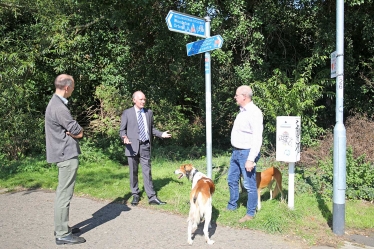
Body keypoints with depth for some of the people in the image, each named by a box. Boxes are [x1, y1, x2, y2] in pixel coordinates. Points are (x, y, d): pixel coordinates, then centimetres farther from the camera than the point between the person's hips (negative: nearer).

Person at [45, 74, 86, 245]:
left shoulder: (55, 103, 13)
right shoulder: (59, 108, -20)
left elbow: (71, 130, 14)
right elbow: (78, 132, -19)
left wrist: (69, 132, -5)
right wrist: (74, 132, -1)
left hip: (64, 153, 11)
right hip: (67, 154, -11)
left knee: (62, 193, 17)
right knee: (64, 194, -4)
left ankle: (61, 227, 28)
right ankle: (62, 234, 5)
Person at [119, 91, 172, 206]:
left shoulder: (149, 112, 11)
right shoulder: (127, 113, 1)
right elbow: (122, 130, 2)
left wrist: (161, 134, 1)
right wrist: (124, 138, -18)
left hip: (145, 146, 2)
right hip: (132, 146, -2)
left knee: (147, 171, 1)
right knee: (133, 172, 8)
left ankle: (152, 197, 3)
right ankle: (135, 195, 23)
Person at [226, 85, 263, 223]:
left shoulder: (254, 113, -19)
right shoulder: (243, 111, 11)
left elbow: (257, 139, -23)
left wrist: (251, 159, -25)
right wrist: (235, 150, 19)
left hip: (246, 153, -10)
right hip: (236, 152, 10)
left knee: (249, 185, 2)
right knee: (232, 180, 19)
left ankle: (250, 213, 16)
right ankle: (232, 206, 37)